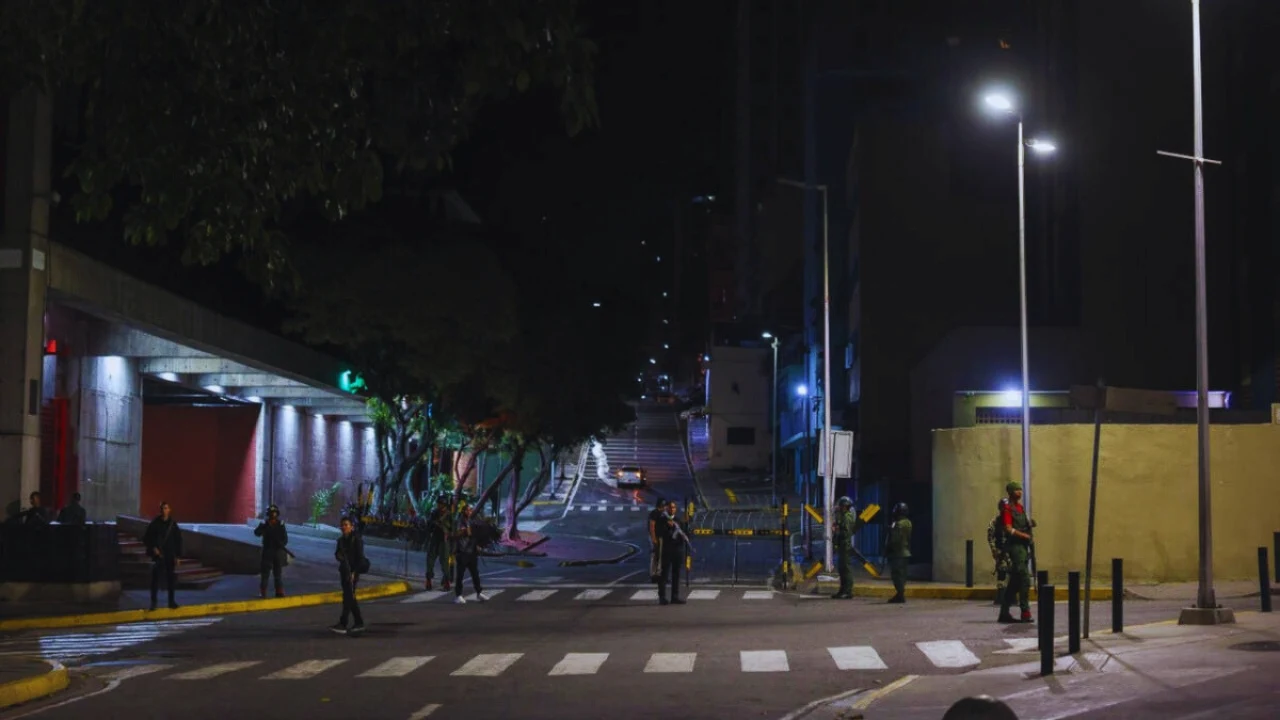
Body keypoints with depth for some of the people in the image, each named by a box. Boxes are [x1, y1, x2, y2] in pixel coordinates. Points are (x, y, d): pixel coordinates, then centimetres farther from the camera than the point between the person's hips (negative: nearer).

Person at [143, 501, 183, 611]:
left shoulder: (173, 524, 2)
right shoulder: (155, 524, -2)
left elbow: (178, 540, 5)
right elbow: (146, 538, 3)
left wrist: (177, 556, 1)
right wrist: (153, 548, -10)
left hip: (170, 556, 2)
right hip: (158, 556, -2)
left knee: (171, 578, 5)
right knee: (155, 578, -5)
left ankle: (171, 601, 17)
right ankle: (153, 602, 1)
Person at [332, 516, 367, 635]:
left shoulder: (357, 539, -8)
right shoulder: (341, 540, 13)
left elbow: (360, 557, -11)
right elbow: (338, 553, 16)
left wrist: (354, 572, -18)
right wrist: (338, 555, -9)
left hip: (353, 571, -8)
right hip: (344, 570, 8)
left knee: (348, 597, -12)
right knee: (350, 598, 10)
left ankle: (343, 624, -16)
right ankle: (359, 623, 18)